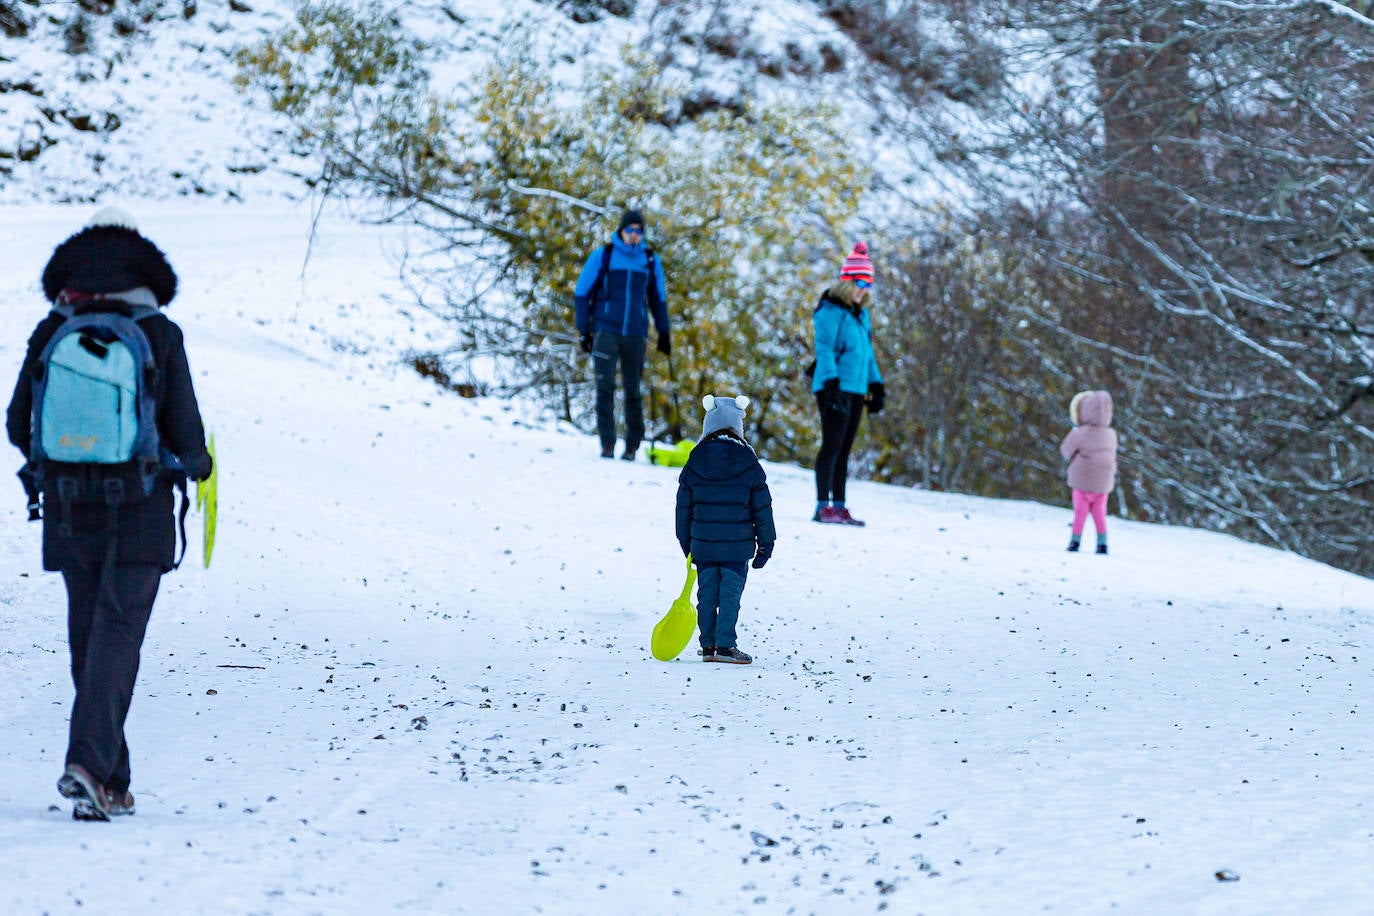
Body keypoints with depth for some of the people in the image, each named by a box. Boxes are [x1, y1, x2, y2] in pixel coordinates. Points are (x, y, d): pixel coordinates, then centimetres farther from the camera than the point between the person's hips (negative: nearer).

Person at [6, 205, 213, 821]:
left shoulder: (49, 333, 0)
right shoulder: (158, 334, -6)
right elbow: (185, 432, -6)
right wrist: (196, 465, 17)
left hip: (68, 512, 3)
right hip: (139, 515, -3)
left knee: (87, 642, 12)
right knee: (117, 637, -3)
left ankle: (111, 785, 15)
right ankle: (89, 761, -21)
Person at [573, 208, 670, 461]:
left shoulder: (651, 261, 9)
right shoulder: (602, 257, 2)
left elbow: (658, 298, 21)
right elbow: (581, 294, 7)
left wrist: (664, 333, 17)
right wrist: (584, 331, 2)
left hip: (635, 335, 2)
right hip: (606, 331, -2)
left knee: (633, 391, 4)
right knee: (605, 387, -11)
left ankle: (632, 445, 13)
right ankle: (607, 443, -9)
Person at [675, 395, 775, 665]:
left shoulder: (695, 463, 1)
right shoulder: (748, 463, -4)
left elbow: (683, 507, 7)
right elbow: (762, 508, 0)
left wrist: (685, 542, 18)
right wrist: (766, 543, 8)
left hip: (703, 544, 2)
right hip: (737, 545, -2)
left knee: (707, 594, 9)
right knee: (730, 594, -1)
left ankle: (708, 645, 13)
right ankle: (725, 645, -6)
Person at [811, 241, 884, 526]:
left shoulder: (861, 314, 18)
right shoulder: (830, 311, -7)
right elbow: (824, 350, -13)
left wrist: (876, 386, 20)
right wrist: (832, 384, -22)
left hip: (856, 390, 8)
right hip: (835, 388, -8)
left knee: (844, 449, 8)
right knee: (833, 445, -10)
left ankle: (839, 506, 9)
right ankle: (823, 506, -11)